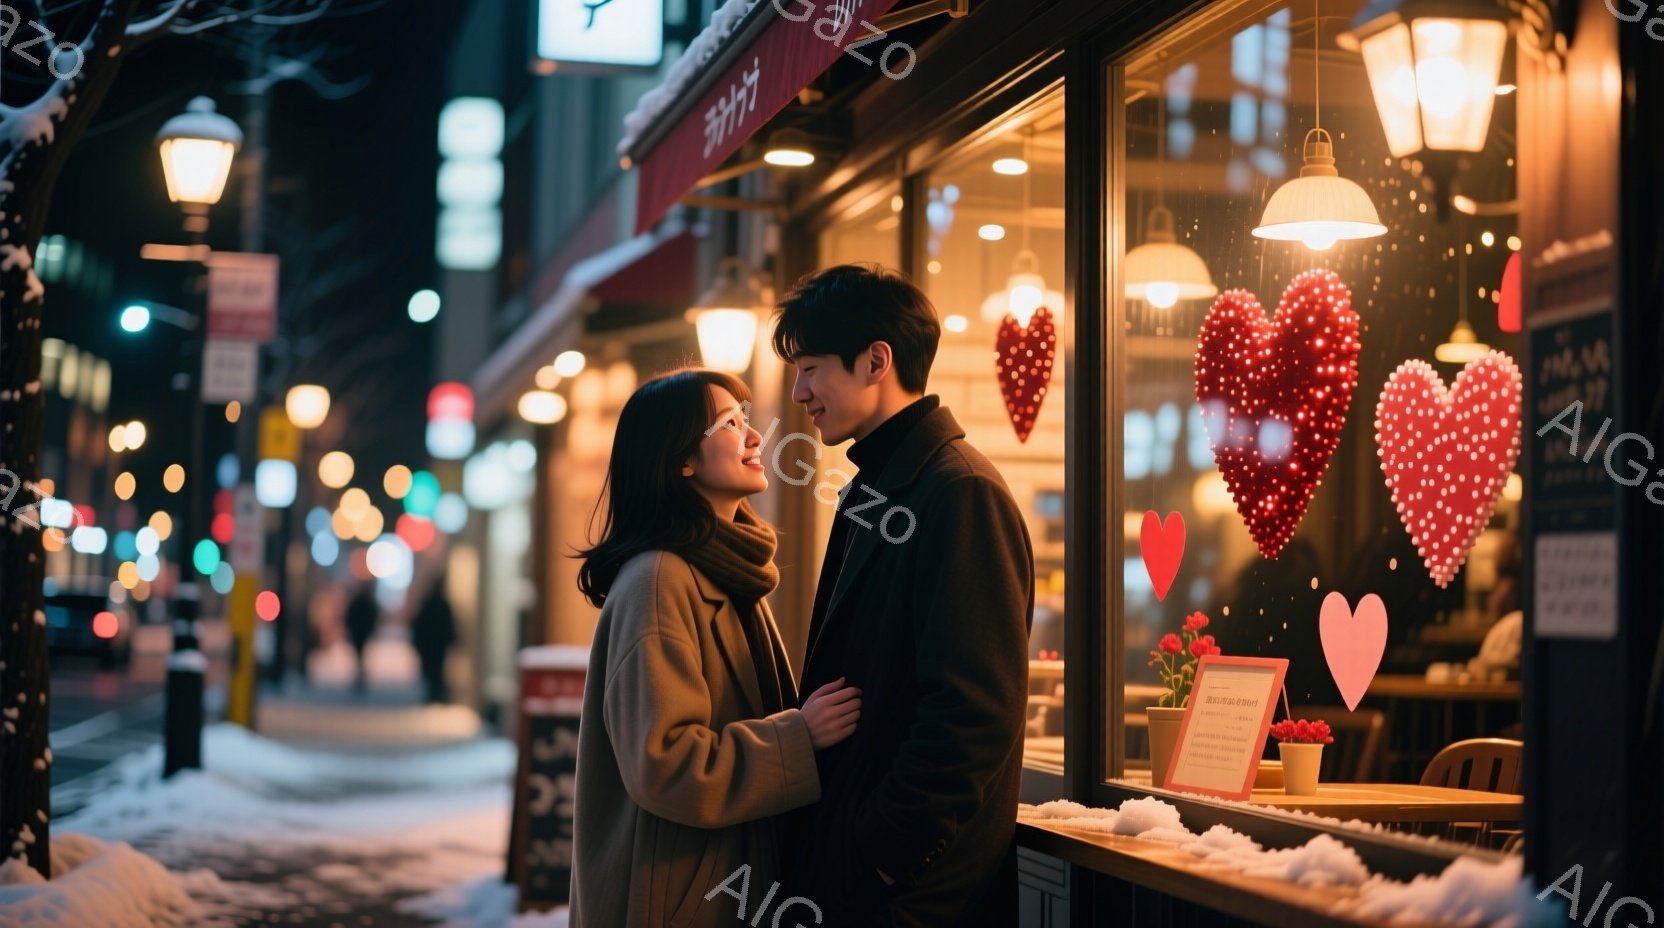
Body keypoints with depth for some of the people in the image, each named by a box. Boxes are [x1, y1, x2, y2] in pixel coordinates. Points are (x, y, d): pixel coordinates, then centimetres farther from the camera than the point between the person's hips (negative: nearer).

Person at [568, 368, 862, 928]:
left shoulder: (729, 569, 11)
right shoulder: (659, 579, -18)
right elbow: (663, 763, -24)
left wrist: (808, 722, 5)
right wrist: (801, 735, -21)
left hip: (735, 877, 9)